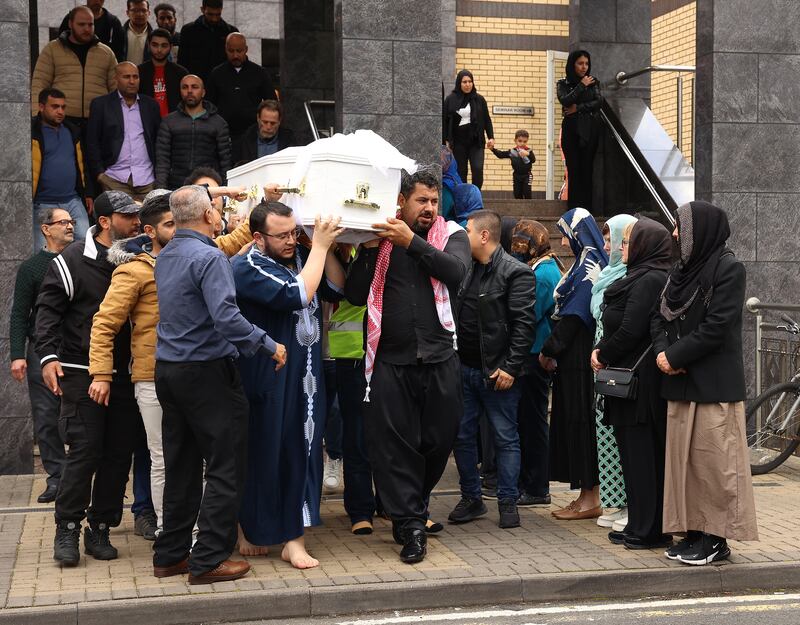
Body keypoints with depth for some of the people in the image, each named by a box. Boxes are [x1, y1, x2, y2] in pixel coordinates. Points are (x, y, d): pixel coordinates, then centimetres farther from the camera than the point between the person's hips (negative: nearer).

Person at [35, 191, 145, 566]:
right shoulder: (73, 261, -4)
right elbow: (48, 309, -5)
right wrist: (48, 356, -15)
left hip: (126, 374, 5)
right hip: (82, 374, -5)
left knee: (119, 452, 5)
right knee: (84, 451, -8)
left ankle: (99, 529, 16)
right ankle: (67, 529, 4)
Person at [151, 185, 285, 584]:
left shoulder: (165, 257, 12)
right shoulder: (209, 257, -15)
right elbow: (226, 316, -27)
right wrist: (268, 345, -18)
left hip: (168, 369, 9)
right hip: (206, 371, -9)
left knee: (181, 467, 14)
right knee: (225, 468, -1)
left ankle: (170, 555, 20)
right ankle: (208, 559, 0)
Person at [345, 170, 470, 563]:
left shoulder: (451, 235, 6)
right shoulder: (379, 238, 5)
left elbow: (455, 271, -15)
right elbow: (356, 295, 1)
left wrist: (412, 242, -19)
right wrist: (368, 250, -11)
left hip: (439, 358, 1)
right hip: (391, 360, -1)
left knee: (440, 438, 9)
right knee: (392, 443, -3)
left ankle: (411, 506, 33)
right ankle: (410, 524, 6)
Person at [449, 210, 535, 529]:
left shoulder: (515, 273, -11)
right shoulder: (466, 269, 11)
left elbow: (524, 324, -15)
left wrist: (510, 367, -19)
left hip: (497, 372, -7)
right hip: (464, 368, 7)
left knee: (505, 438, 4)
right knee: (462, 436, 11)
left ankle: (508, 502, 13)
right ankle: (471, 498, 23)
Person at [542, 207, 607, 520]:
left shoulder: (588, 266, -13)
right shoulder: (588, 262, 15)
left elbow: (574, 314, -17)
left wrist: (550, 349, -11)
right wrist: (553, 350, 11)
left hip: (579, 357, -9)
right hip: (574, 356, 9)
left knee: (579, 421, -4)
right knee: (574, 421, 11)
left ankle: (590, 498, 2)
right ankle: (586, 494, 16)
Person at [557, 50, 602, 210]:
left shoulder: (593, 82, 11)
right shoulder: (563, 84, 8)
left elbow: (599, 102, -3)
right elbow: (565, 101, -10)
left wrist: (578, 108, -10)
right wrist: (581, 85, -7)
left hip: (590, 129, 1)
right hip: (571, 129, -1)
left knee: (587, 168, -4)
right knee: (574, 169, -6)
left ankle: (586, 208, -5)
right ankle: (574, 208, -6)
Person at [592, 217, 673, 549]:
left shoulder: (648, 281, -16)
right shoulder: (643, 276, 15)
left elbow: (630, 331, -19)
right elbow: (619, 325, 18)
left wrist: (604, 354, -4)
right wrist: (601, 349, 4)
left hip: (638, 381, -10)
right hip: (635, 376, 10)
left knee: (639, 454, -4)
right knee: (650, 454, 12)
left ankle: (647, 530, 3)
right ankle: (644, 526, 19)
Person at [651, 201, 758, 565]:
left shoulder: (728, 269, -10)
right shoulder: (682, 268, 14)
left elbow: (716, 326, -17)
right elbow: (659, 315, 14)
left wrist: (674, 356, -13)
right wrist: (662, 351, -5)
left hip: (714, 384, -8)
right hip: (680, 383, 8)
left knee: (713, 459, -3)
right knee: (684, 457, 10)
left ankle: (717, 538, 5)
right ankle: (693, 532, 18)